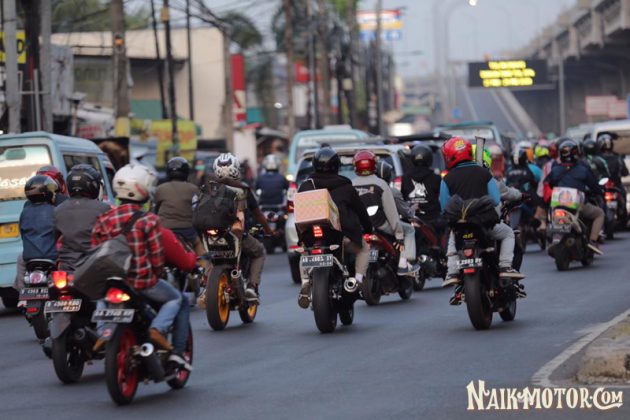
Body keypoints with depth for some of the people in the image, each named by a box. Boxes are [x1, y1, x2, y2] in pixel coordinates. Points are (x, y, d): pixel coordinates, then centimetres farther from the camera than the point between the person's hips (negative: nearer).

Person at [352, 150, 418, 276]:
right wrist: (399, 236, -2)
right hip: (380, 225, -4)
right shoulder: (380, 184, -9)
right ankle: (403, 264, 0)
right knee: (409, 230, 14)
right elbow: (391, 211, -7)